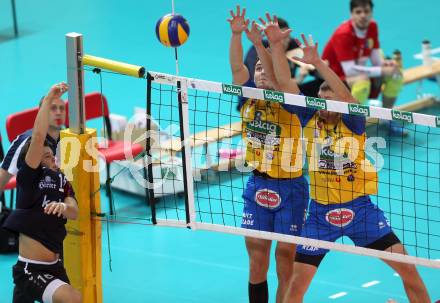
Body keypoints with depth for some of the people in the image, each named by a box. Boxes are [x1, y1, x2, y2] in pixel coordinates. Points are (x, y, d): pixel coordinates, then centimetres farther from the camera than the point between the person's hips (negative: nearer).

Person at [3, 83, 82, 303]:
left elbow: (74, 212, -6)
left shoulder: (62, 180, 11)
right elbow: (38, 138, -18)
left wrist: (63, 206, -28)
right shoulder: (29, 177, -5)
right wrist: (47, 100, -18)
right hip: (29, 270, -7)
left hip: (54, 268, 7)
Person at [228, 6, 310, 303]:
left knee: (286, 257, 0)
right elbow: (237, 67, -11)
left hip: (290, 189, -4)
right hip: (257, 186, 4)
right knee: (256, 256, 6)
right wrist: (236, 34, -27)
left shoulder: (290, 102, -9)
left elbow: (278, 78, -28)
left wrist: (259, 43, -39)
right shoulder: (249, 100, 1)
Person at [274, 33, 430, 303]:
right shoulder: (310, 120, -2)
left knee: (407, 267, -5)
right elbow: (283, 82, -6)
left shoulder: (353, 123, -9)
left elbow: (346, 96, -29)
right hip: (321, 211, 1)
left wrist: (317, 62, -36)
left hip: (359, 208, -1)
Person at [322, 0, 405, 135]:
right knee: (362, 81, -38)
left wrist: (385, 64, -23)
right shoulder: (343, 34, -26)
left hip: (358, 72, 8)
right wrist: (382, 71, -29)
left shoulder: (372, 27, -3)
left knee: (395, 74, -7)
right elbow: (349, 70, -31)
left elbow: (376, 59, 1)